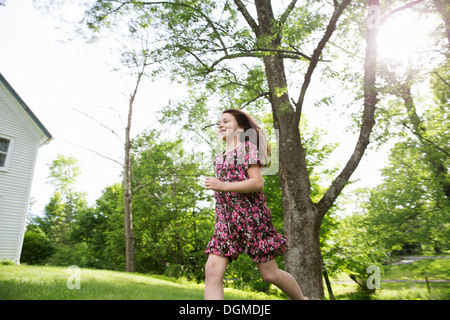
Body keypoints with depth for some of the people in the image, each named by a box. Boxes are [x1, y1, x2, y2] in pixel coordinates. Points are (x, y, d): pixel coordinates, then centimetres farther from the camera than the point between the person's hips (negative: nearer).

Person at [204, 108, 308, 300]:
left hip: (250, 216, -6)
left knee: (270, 274, 5)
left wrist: (222, 186, -21)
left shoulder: (248, 147, -1)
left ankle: (302, 299, 34)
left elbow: (258, 183, -14)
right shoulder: (221, 156, 19)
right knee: (212, 270, -10)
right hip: (225, 219, 6)